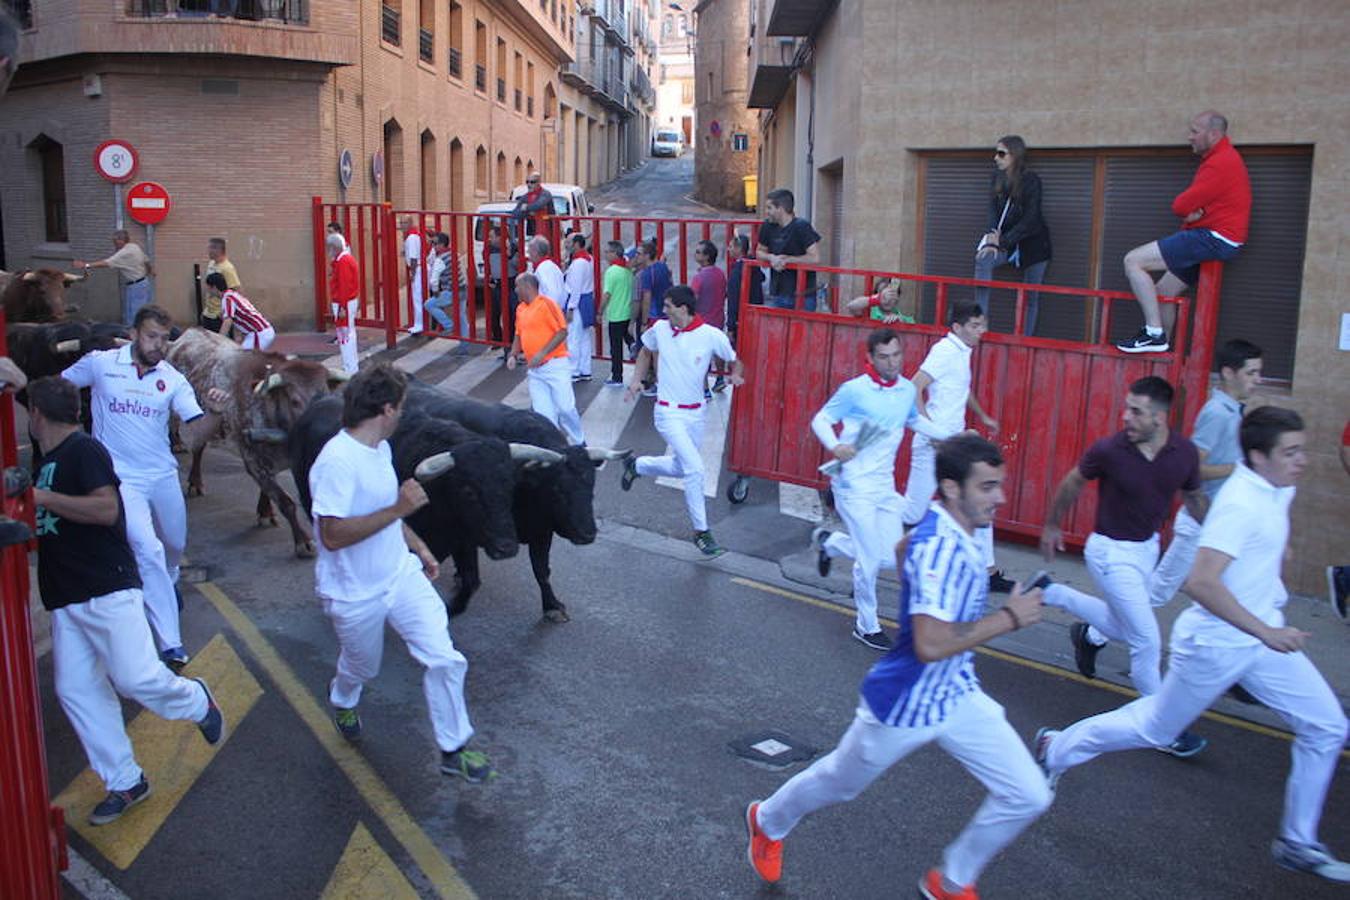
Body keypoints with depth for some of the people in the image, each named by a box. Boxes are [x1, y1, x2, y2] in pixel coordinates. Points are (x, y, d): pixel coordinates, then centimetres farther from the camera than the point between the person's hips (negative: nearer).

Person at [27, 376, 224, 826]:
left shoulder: (84, 450, -9)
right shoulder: (43, 459, 18)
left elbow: (106, 508, -23)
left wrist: (41, 497, -20)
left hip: (108, 589, -9)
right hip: (65, 598, 9)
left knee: (135, 677, -15)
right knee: (76, 691, 4)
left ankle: (197, 700, 17)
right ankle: (125, 783, 12)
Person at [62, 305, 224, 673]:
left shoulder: (172, 379, -2)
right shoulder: (99, 364, -7)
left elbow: (197, 430, -10)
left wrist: (216, 411, -29)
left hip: (164, 476, 4)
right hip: (120, 477, -4)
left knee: (175, 545, 20)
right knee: (149, 551, -15)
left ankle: (166, 584, 57)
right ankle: (169, 642, -10)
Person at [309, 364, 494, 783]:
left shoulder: (379, 448, 2)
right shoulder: (337, 461, -28)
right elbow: (332, 535, -33)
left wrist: (417, 546, 19)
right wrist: (397, 510, -34)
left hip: (401, 574, 7)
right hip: (354, 594, -7)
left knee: (444, 658, -2)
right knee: (363, 667, 20)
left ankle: (453, 749, 14)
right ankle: (341, 699, 57)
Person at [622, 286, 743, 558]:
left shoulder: (712, 336, -11)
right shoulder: (660, 329, -6)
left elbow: (735, 362, 2)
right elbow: (646, 352, 15)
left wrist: (736, 375, -20)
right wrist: (636, 380, 4)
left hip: (696, 413, 3)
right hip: (669, 413, -3)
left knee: (680, 468, 19)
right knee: (695, 468, -16)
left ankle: (636, 465, 46)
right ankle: (702, 532, -3)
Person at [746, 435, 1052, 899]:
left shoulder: (948, 526, -4)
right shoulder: (940, 548, -31)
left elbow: (903, 549, 19)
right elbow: (930, 645, -38)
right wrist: (1009, 617, -30)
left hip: (958, 698, 8)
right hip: (904, 706, -8)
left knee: (1028, 796, 3)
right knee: (837, 782, 18)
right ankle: (767, 821, 49)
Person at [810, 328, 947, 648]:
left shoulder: (907, 390, 5)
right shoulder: (854, 390, -14)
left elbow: (915, 420, 25)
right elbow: (820, 419, -7)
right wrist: (834, 446, -26)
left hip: (885, 486, 7)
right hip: (855, 485, -6)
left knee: (891, 556, 10)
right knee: (870, 559, -5)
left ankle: (828, 541, 34)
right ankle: (867, 626, 17)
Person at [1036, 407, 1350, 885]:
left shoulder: (1275, 490, 1)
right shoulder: (1242, 505, -27)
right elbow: (1201, 582, -37)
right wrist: (1267, 633, -35)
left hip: (1262, 635, 8)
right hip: (1215, 643, -8)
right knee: (1155, 727, 9)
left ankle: (1297, 843, 21)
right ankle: (1055, 749, 29)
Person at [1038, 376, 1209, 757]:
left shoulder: (1185, 452, -12)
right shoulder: (1109, 450, -22)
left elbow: (1195, 498, 7)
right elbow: (1072, 483, -4)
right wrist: (1051, 526, 7)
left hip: (1147, 546, 5)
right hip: (1111, 550, -5)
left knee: (1127, 626, 20)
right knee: (1147, 641, -6)